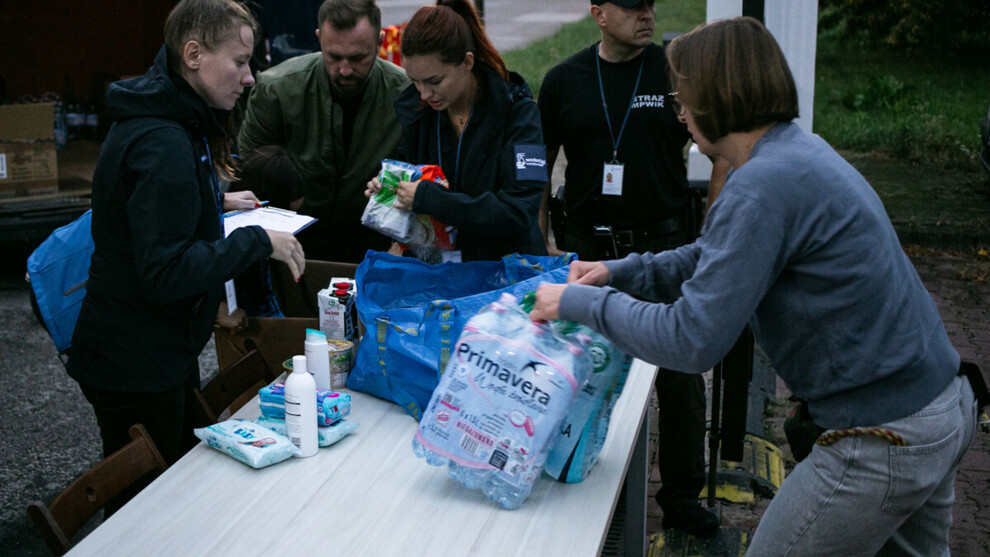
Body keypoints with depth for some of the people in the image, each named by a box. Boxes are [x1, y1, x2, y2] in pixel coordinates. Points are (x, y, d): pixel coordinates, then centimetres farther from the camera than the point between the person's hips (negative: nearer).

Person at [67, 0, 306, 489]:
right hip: (135, 369, -10)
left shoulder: (170, 124, 8)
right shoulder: (162, 145, -25)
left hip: (165, 352, 10)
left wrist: (217, 204, 13)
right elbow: (166, 273, -29)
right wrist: (257, 241, -24)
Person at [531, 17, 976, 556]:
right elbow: (716, 256, 21)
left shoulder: (764, 185, -23)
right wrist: (619, 272, 11)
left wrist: (580, 302, -13)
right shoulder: (803, 149, 9)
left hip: (883, 440, -10)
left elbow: (691, 342, -24)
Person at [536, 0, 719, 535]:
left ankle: (681, 496, 18)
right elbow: (539, 165, 10)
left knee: (681, 376, 2)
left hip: (664, 247, -1)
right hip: (588, 249, 1)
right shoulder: (565, 80, 4)